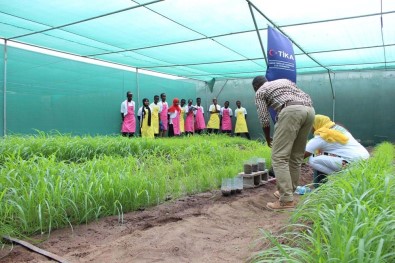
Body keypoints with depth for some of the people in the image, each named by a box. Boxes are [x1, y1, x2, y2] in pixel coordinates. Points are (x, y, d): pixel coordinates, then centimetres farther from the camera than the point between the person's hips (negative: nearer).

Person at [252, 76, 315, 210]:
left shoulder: (260, 92, 18)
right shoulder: (285, 81, 36)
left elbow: (265, 120, 13)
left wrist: (268, 139, 29)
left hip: (291, 111, -7)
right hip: (309, 110, 7)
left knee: (279, 156, -4)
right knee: (296, 156, 15)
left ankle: (286, 200, -7)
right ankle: (288, 192, 25)